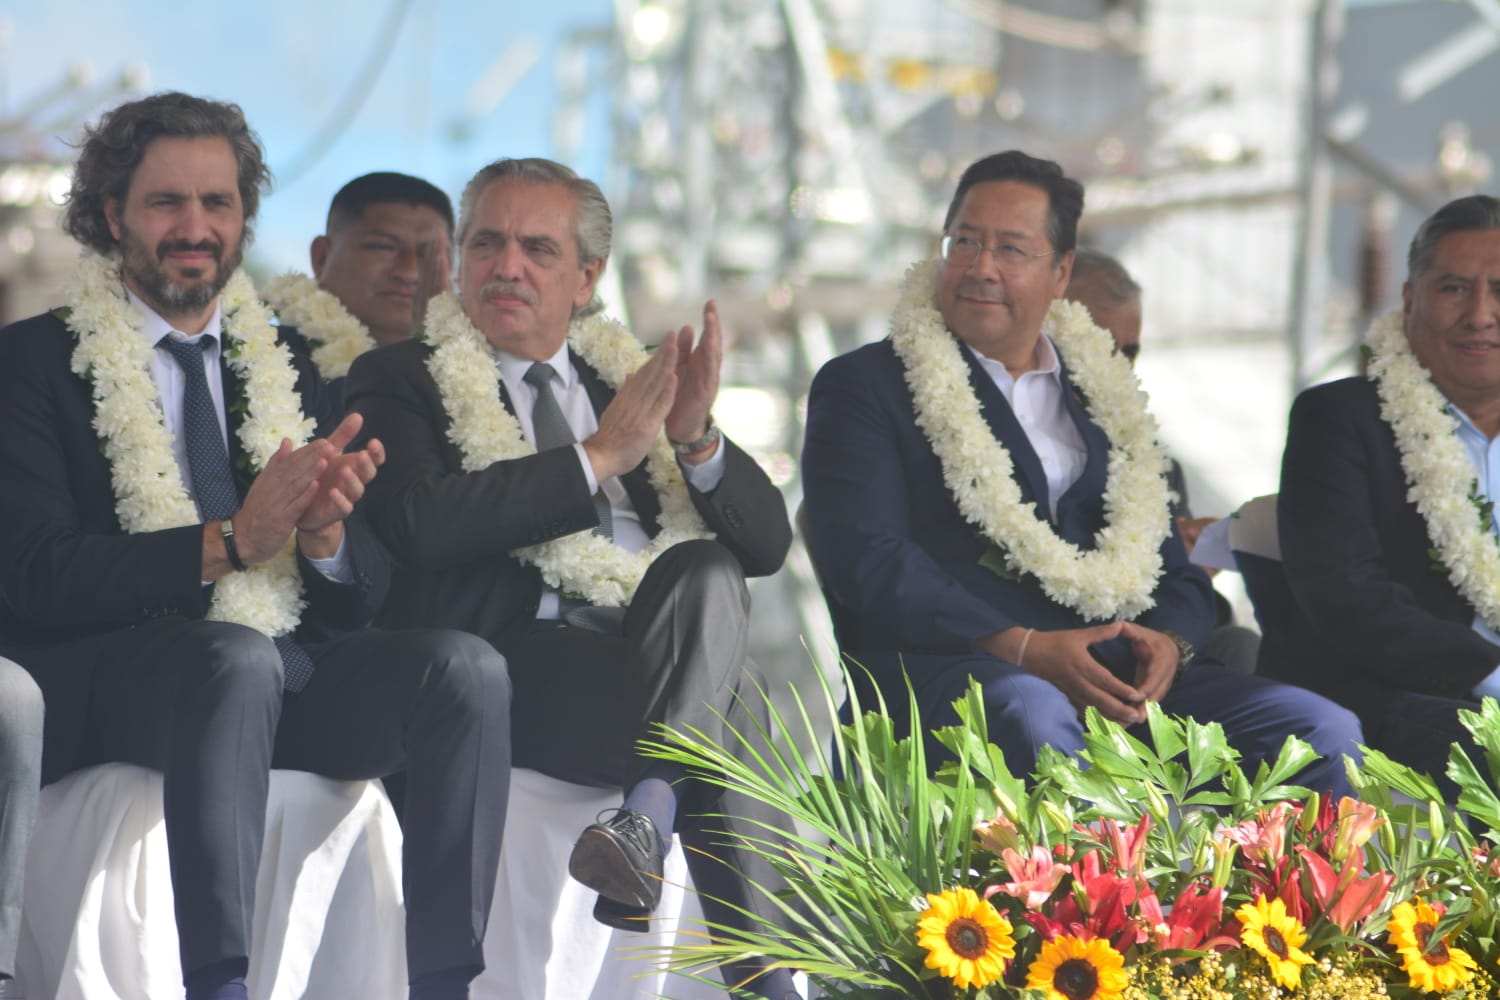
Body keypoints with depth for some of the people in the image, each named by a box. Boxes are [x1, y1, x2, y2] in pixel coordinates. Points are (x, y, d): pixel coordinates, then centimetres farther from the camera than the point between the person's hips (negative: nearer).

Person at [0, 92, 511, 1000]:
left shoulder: (283, 370, 19)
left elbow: (368, 588, 14)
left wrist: (325, 534, -11)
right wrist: (228, 542, -20)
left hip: (290, 670, 5)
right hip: (106, 679, -5)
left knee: (465, 667, -22)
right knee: (236, 656, -37)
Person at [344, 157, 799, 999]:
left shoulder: (628, 375, 23)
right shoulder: (403, 379, 11)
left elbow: (767, 543, 15)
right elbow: (424, 525, -12)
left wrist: (697, 439, -5)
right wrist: (599, 456, -9)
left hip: (669, 645, 4)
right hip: (513, 665, -4)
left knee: (706, 568, -29)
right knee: (722, 707, -28)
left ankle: (649, 811, -40)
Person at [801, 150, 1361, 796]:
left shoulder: (1103, 396, 25)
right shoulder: (862, 385, 10)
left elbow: (1174, 573, 22)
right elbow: (867, 562, -4)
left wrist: (1167, 640, -4)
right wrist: (1022, 648, -17)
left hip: (1115, 675, 5)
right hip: (944, 669, -5)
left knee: (1323, 731, -19)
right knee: (1032, 716, -41)